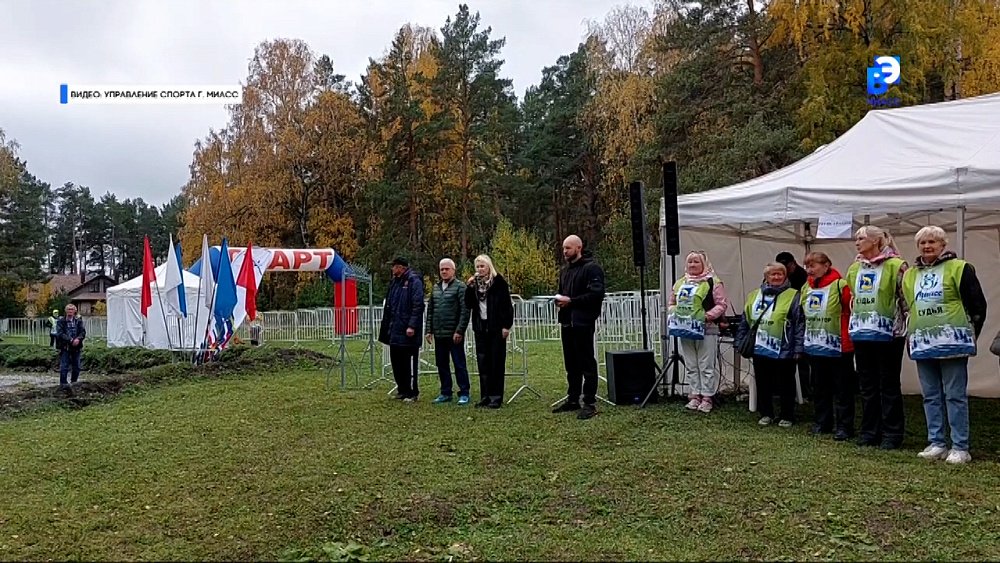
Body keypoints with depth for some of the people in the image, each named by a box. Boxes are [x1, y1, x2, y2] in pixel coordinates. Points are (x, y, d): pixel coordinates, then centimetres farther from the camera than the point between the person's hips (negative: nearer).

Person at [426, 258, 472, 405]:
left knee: (459, 364, -1)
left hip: (454, 334, -7)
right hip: (439, 334, 7)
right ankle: (445, 393, 21)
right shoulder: (435, 288, 15)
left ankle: (464, 394, 6)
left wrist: (459, 331, -17)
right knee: (441, 365, 11)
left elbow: (465, 310, -12)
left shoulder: (460, 287, -6)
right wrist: (429, 330, 11)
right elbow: (430, 310, 18)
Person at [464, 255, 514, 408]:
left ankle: (496, 397, 5)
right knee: (482, 362, 7)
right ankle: (485, 396, 14)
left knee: (497, 362, 0)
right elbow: (468, 304, 6)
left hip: (496, 328, -5)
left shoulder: (499, 282, -5)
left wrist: (506, 326, -12)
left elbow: (507, 305, -7)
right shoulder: (475, 283, 11)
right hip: (480, 328, 5)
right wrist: (470, 287, -5)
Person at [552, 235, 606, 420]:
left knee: (587, 363, -4)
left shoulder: (591, 268, -8)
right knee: (571, 364, 14)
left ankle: (590, 403, 1)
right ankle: (573, 399, 23)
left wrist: (571, 301, -19)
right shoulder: (565, 270, 19)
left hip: (583, 323, -9)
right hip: (567, 321, 9)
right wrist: (559, 300, 6)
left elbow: (597, 294, -19)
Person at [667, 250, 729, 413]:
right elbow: (673, 303, 23)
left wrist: (708, 315, -19)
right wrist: (672, 314, 5)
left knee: (706, 366, -1)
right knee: (690, 366, 11)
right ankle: (695, 395, 20)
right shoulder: (680, 283, 16)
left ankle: (707, 397, 7)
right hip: (684, 330, 6)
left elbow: (722, 304, -8)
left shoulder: (712, 282, -4)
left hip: (706, 330, -6)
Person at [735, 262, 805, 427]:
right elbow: (745, 322, 13)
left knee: (785, 385, 7)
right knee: (763, 384, 12)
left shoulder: (793, 296, -4)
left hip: (783, 351, -4)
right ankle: (766, 413, 26)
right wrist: (741, 343, 10)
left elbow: (800, 324, -8)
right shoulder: (754, 296, 10)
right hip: (759, 350, 4)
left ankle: (787, 416, 21)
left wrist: (798, 348, -13)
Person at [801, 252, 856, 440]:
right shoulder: (806, 288, 8)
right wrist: (805, 340, 14)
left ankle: (844, 426, 10)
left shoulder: (840, 286, -14)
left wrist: (847, 340, -14)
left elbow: (851, 313, -14)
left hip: (838, 348, -7)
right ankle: (822, 423, 27)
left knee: (842, 389, 3)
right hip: (814, 347, 7)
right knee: (820, 387, 16)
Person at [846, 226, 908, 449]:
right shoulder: (854, 269, 12)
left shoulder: (895, 266, -8)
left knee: (889, 386, 2)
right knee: (867, 385, 11)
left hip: (887, 334, -6)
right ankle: (869, 432, 20)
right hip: (862, 334, 6)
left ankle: (891, 434, 11)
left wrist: (908, 329, -10)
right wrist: (853, 325, 18)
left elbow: (906, 299, -8)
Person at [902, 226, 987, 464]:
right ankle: (936, 443, 17)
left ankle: (960, 447, 3)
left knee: (955, 396, -3)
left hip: (952, 343, -5)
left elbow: (978, 304, -2)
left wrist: (970, 334, 0)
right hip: (923, 344, 5)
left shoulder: (959, 268, -2)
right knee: (931, 397, 9)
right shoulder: (910, 274, 14)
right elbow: (906, 306, 23)